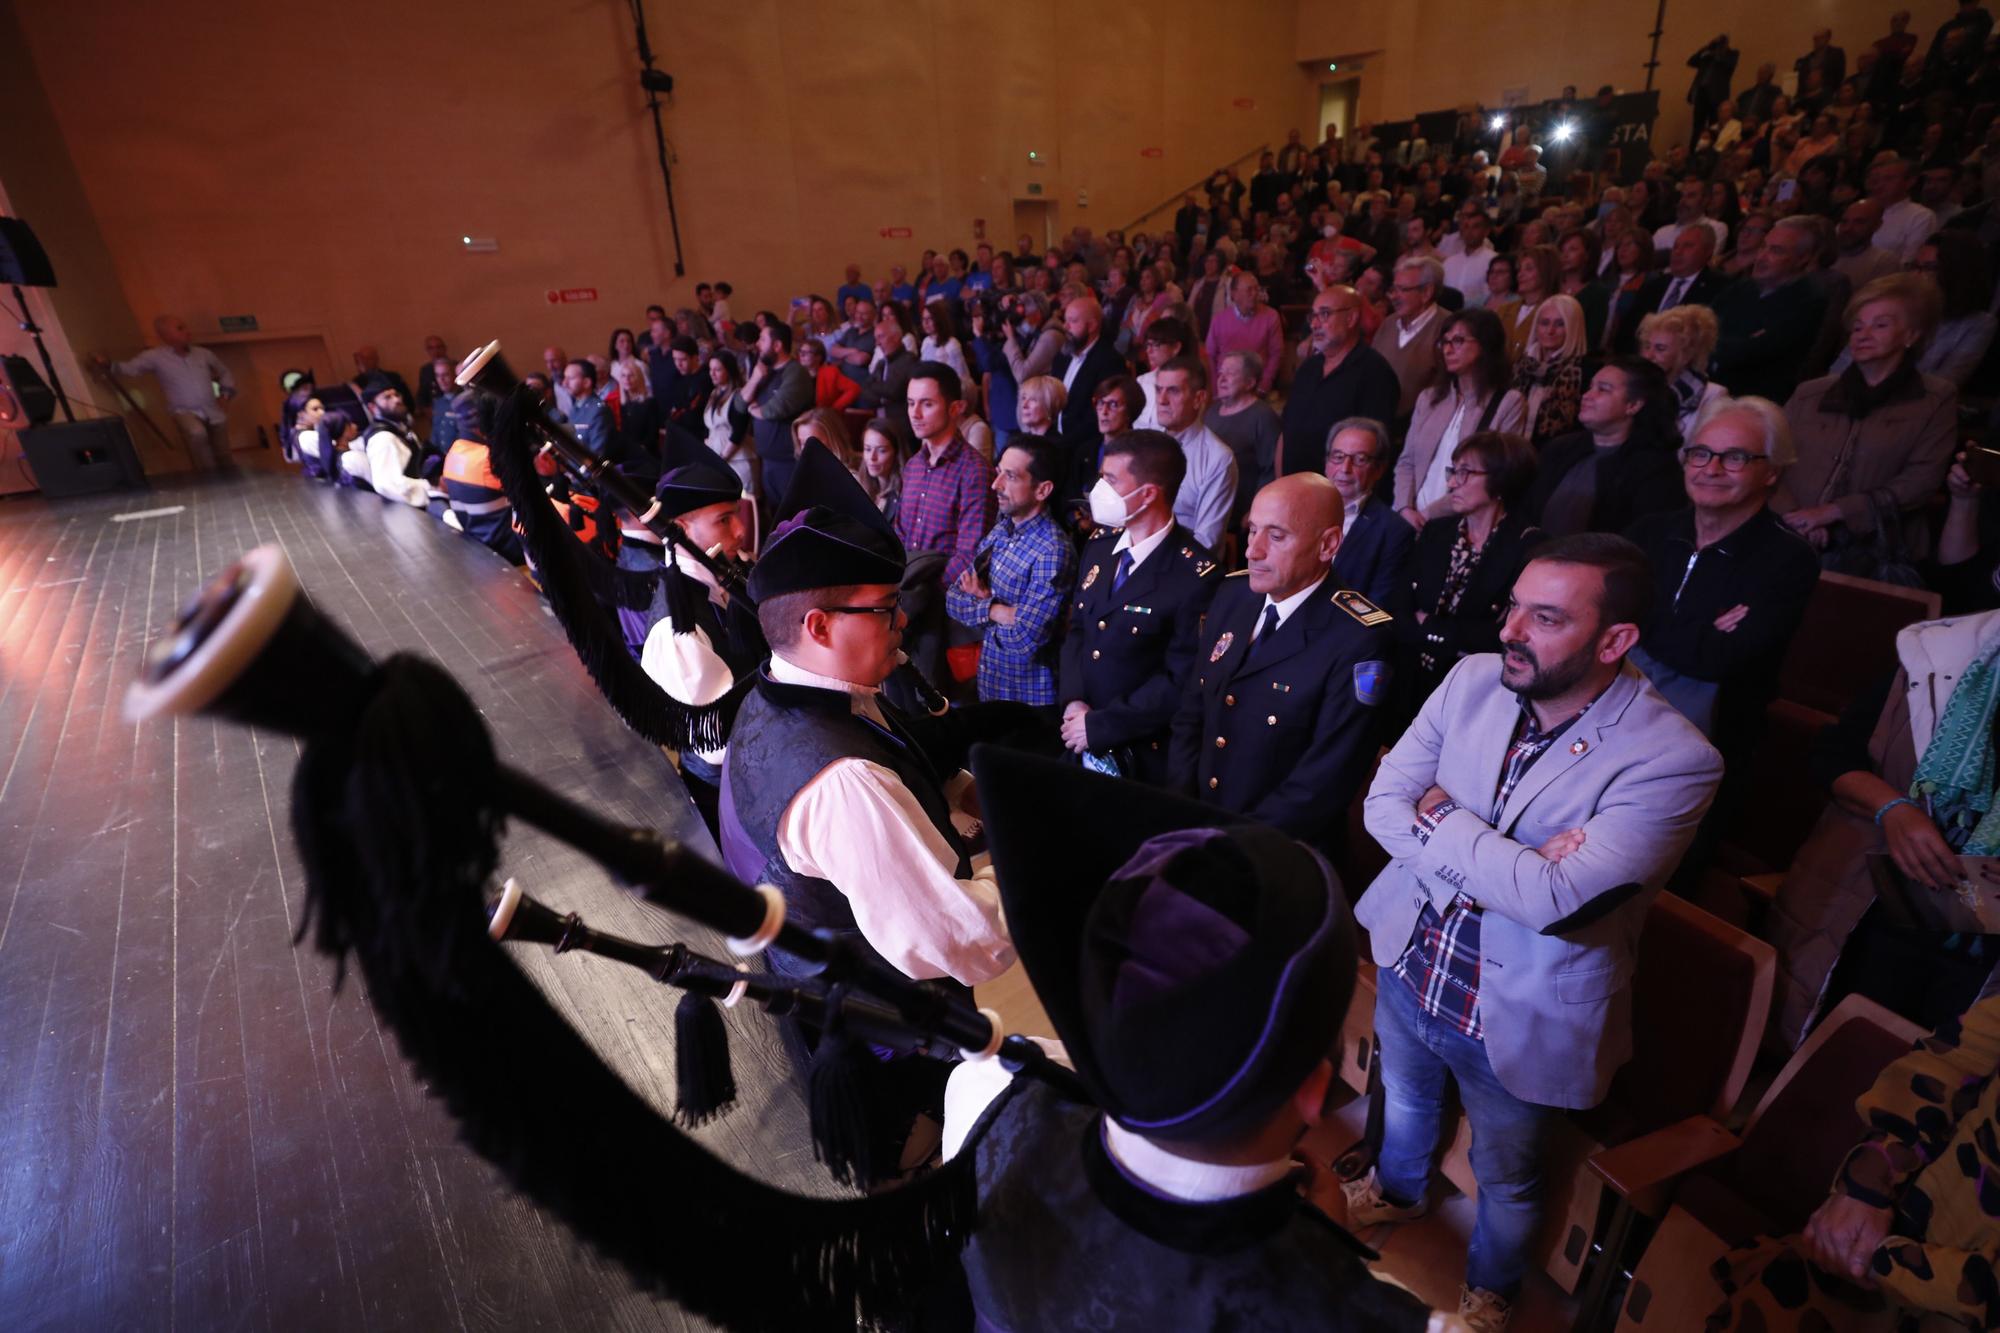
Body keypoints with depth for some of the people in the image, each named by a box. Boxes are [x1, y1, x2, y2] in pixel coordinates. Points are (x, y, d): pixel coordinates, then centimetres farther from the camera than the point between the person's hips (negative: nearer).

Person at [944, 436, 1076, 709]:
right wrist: (995, 609, -17)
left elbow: (1025, 640, -26)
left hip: (1029, 699, -7)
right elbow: (954, 598, 2)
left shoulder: (1053, 551, -23)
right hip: (989, 684, 7)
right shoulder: (999, 532, 1)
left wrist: (980, 605, -11)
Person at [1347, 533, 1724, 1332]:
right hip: (1412, 965, 5)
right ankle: (1398, 1189, 66)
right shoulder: (1473, 680, -13)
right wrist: (1504, 863, -25)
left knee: (1505, 1178, 25)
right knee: (1404, 1098, 33)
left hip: (1518, 1020, -4)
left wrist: (1439, 817, -23)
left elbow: (1552, 897, -35)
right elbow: (1382, 803, -13)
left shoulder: (1673, 760, -27)